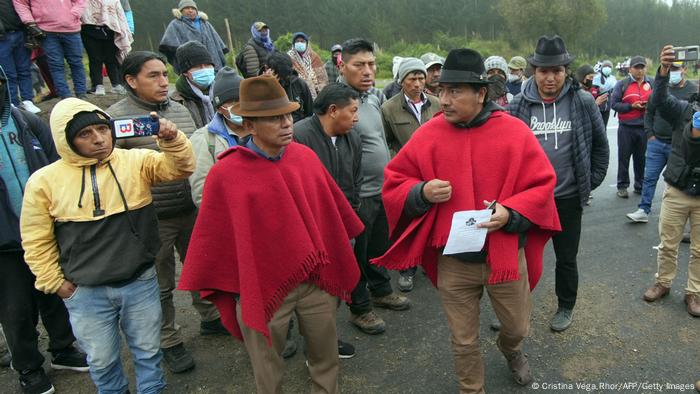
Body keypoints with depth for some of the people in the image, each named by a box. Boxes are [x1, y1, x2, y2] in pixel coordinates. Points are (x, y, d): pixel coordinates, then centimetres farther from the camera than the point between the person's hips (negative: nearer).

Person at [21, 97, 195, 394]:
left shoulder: (136, 162, -6)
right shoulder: (45, 180, -6)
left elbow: (180, 167, -15)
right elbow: (37, 241, 1)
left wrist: (171, 138, -33)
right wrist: (56, 283, 2)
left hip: (141, 283, 0)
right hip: (86, 293, 0)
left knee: (148, 352, 19)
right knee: (102, 361, 19)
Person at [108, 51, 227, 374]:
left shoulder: (180, 110, 8)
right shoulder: (116, 117, -10)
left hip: (192, 210, 5)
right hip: (152, 218, -5)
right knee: (160, 284, 10)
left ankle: (210, 318, 42)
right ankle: (169, 341, 29)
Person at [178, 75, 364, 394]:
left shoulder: (306, 156, -2)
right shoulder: (225, 174, -14)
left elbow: (330, 208, 10)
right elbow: (213, 237, -5)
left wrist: (339, 255, 16)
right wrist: (213, 288, 2)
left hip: (317, 279, 4)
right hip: (262, 286, -3)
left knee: (326, 360, 20)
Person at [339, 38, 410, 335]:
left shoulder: (373, 99, 8)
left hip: (382, 191, 8)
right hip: (358, 196, -8)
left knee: (380, 246, 23)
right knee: (357, 254, 9)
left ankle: (381, 291, 43)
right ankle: (360, 308, 27)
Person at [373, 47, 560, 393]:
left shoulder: (515, 132, -7)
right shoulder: (427, 135, -5)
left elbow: (542, 185, -3)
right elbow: (394, 184, 0)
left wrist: (511, 212, -20)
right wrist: (421, 193, -20)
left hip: (506, 254, 0)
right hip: (453, 260, 0)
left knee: (518, 327, 22)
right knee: (463, 341, 14)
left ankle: (510, 349, 59)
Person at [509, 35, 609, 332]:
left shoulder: (583, 102, -6)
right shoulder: (519, 105, -6)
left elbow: (600, 144, 6)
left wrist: (592, 181, 4)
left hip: (568, 197, 0)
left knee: (566, 258, 15)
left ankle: (566, 307, 37)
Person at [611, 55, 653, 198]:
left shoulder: (652, 83, 8)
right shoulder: (622, 84, -2)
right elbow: (614, 104, -6)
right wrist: (631, 106, -16)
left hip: (645, 128, 3)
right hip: (626, 128, -3)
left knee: (641, 158, 10)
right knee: (624, 158, 4)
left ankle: (640, 185, 22)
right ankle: (622, 186, 14)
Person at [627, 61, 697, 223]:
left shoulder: (693, 90, -3)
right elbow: (649, 113, 14)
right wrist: (650, 134, 5)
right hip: (656, 142, 3)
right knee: (649, 177, 3)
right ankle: (643, 210, 9)